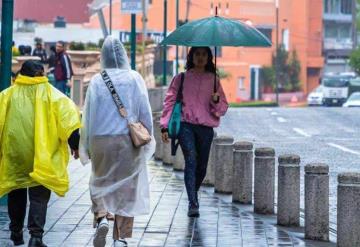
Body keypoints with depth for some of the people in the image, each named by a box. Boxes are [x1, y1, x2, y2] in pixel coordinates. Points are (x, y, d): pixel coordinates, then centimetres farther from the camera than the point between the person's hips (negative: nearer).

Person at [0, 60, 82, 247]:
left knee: (16, 195, 19)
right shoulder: (50, 94, -3)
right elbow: (67, 117, -10)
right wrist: (75, 143, -7)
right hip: (41, 157, -2)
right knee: (39, 196, -1)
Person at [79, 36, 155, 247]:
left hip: (101, 141, 0)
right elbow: (145, 113, -3)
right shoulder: (135, 79, -4)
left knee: (100, 183, 18)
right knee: (127, 188, 9)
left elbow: (88, 116, 0)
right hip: (129, 141, 0)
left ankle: (101, 217, -6)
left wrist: (86, 146, 8)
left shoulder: (97, 81, -3)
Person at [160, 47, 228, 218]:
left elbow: (223, 108, 13)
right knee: (191, 160, -19)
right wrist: (165, 126, -2)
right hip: (185, 125, -2)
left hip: (206, 127, 3)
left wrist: (216, 101, -10)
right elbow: (170, 101, 6)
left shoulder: (213, 80, 13)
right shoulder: (181, 78, 8)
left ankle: (193, 196, 31)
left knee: (202, 166, 5)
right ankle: (193, 204, -24)